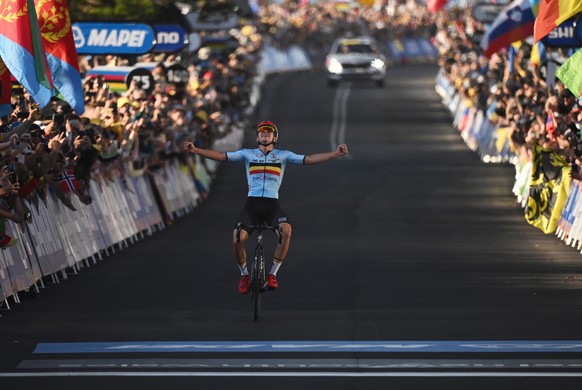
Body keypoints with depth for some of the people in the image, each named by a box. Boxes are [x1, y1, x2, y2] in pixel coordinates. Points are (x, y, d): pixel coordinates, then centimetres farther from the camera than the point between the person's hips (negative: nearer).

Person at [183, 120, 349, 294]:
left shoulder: (283, 155, 12)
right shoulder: (247, 154, 12)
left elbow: (308, 159, 4)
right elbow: (221, 156, 4)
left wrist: (335, 154, -7)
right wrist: (195, 150, -7)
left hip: (272, 204, 0)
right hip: (252, 203, 0)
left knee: (286, 230, -32)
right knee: (237, 239, -23)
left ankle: (272, 274, -14)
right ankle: (244, 275, 7)